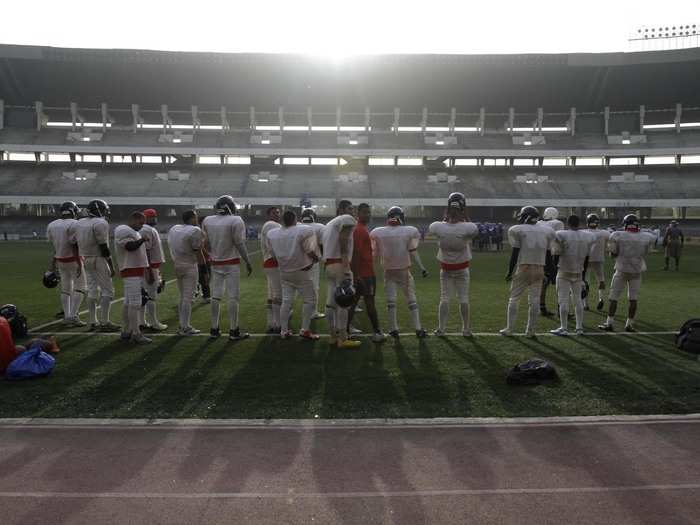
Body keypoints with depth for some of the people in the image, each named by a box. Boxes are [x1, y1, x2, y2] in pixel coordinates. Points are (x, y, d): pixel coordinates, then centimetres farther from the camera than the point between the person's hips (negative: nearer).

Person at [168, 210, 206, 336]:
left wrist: (175, 266, 18)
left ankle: (182, 325, 19)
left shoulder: (173, 229, 11)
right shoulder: (195, 231, -14)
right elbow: (198, 253, -12)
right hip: (189, 266, -8)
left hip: (176, 265, 8)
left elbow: (171, 249, 13)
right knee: (188, 298, -2)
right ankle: (185, 328, 2)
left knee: (182, 297, 15)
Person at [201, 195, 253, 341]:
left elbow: (206, 244, 7)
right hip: (232, 263, -5)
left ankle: (214, 329, 17)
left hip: (215, 263, 5)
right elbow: (240, 244, -12)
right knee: (233, 297, 0)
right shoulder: (236, 221, -14)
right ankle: (233, 331, 3)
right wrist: (248, 263, -4)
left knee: (215, 296, 11)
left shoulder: (207, 221, 1)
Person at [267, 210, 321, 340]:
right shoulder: (304, 231, -15)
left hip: (284, 272, 5)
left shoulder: (272, 234, 0)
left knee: (286, 301, 12)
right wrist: (316, 258, 6)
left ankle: (284, 331, 15)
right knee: (309, 300, 6)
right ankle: (305, 330, 4)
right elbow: (310, 252, -15)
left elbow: (273, 252, 5)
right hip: (301, 271, -5)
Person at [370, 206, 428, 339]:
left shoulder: (378, 233, -4)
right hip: (404, 271, -1)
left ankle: (394, 329, 11)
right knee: (411, 300, 9)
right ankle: (418, 329, 10)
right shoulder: (409, 231, -8)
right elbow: (413, 252, -7)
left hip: (389, 271, 1)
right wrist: (422, 268, -1)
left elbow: (375, 255, 2)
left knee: (391, 301, 9)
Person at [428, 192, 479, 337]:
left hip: (445, 269, 1)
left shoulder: (438, 227, -20)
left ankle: (441, 328, 12)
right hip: (462, 269, -1)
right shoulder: (467, 228, -22)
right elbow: (474, 233, 2)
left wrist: (447, 216, 2)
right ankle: (466, 329, 19)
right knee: (463, 299, 10)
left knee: (444, 299, 10)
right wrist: (465, 216, 1)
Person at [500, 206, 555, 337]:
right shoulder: (546, 232, 10)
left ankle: (509, 329, 10)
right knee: (534, 300, 8)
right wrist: (544, 273, 17)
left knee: (514, 299, 8)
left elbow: (515, 253, -5)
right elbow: (547, 254, 10)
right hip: (539, 269, 3)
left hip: (523, 268, -3)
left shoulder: (518, 230, -3)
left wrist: (510, 272, 0)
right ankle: (530, 330, 12)